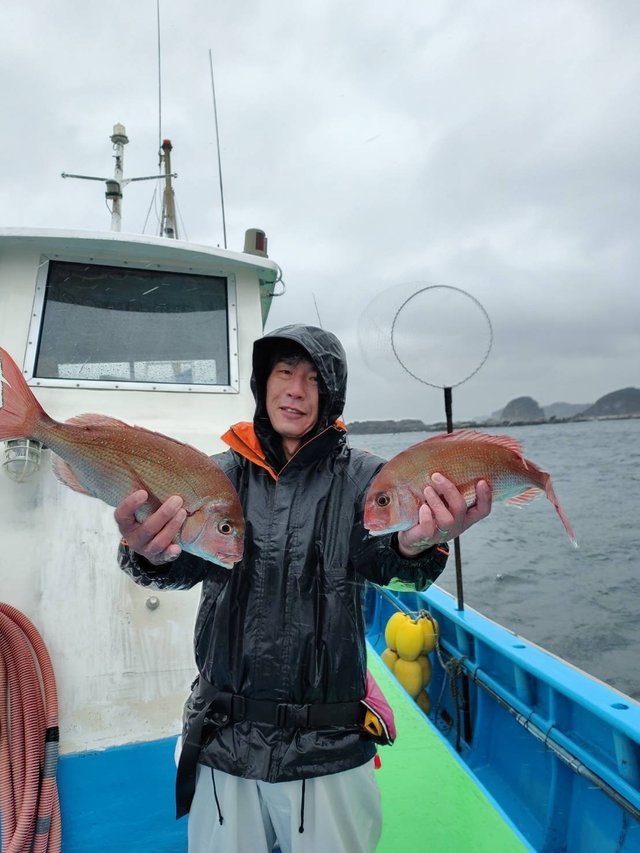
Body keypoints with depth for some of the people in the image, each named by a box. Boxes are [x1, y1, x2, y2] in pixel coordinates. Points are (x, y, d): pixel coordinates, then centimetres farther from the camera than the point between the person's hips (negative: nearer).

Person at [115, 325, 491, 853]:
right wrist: (151, 554, -41)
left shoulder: (359, 474, -6)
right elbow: (185, 561, -17)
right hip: (223, 740, 2)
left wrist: (419, 544, -46)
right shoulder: (224, 471, -2)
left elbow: (383, 556, -22)